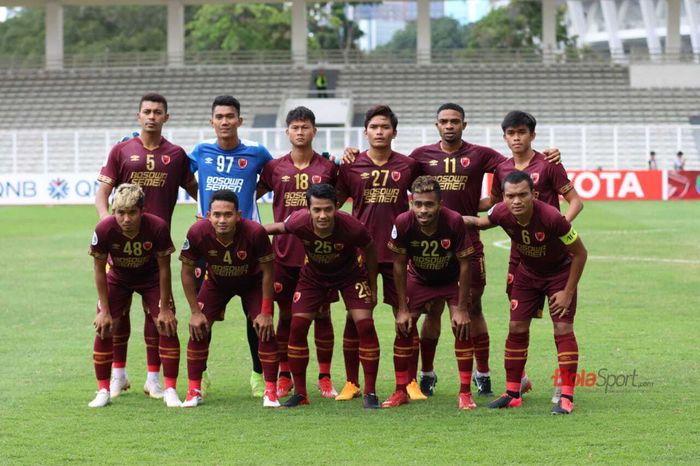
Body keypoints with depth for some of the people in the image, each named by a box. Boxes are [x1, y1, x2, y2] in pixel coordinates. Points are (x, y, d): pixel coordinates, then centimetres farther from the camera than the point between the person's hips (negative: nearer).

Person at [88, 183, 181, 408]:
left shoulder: (158, 227, -33)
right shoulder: (104, 229, -32)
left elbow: (164, 268, -19)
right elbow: (99, 269, -17)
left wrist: (164, 308, -15)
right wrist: (104, 310, -15)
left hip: (151, 278, 0)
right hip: (117, 278, 1)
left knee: (167, 326, -12)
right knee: (104, 328, -10)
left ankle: (170, 390, -1)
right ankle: (103, 391, 4)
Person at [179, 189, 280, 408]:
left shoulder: (255, 232, -37)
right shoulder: (197, 233, -33)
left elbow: (267, 271, -21)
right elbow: (187, 271, -15)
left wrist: (266, 312, -18)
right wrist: (195, 312, -15)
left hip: (252, 282, -1)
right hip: (216, 282, 1)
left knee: (265, 329, -15)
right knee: (198, 329, -10)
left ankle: (271, 391, -2)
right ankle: (194, 391, 3)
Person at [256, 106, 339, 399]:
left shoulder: (328, 168, 3)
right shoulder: (275, 168, 5)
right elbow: (252, 194, 15)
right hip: (284, 252, 1)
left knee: (322, 314, 4)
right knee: (286, 315, 6)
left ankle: (325, 378, 11)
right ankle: (284, 377, 15)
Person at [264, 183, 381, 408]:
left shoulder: (352, 228, -35)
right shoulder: (299, 223, -31)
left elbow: (369, 250, -13)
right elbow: (279, 227, -6)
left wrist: (373, 288, -5)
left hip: (350, 274, -2)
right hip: (314, 274, 2)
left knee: (365, 325, -14)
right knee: (297, 326, -8)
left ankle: (370, 393, -3)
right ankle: (300, 392, 7)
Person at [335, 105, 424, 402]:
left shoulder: (408, 166, 3)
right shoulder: (351, 166, 1)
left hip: (398, 252, 0)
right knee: (355, 317, 3)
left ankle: (411, 383, 10)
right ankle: (351, 383, 13)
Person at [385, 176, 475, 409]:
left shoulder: (454, 222, -33)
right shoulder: (403, 223, -28)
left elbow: (464, 264, -21)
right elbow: (399, 264, -14)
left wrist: (461, 308, -20)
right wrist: (402, 308, -13)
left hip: (452, 280, -2)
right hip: (418, 279, 2)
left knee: (462, 328, -14)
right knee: (403, 328, -6)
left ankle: (465, 393, -3)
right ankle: (400, 392, 7)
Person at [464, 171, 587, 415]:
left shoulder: (552, 217, -36)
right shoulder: (502, 214, -23)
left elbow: (580, 253, -22)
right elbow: (485, 221, 6)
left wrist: (567, 292, -18)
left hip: (560, 272, -4)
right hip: (527, 273, 4)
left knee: (563, 329, -12)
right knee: (516, 328, 3)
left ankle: (567, 397, -8)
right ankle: (512, 393, 14)